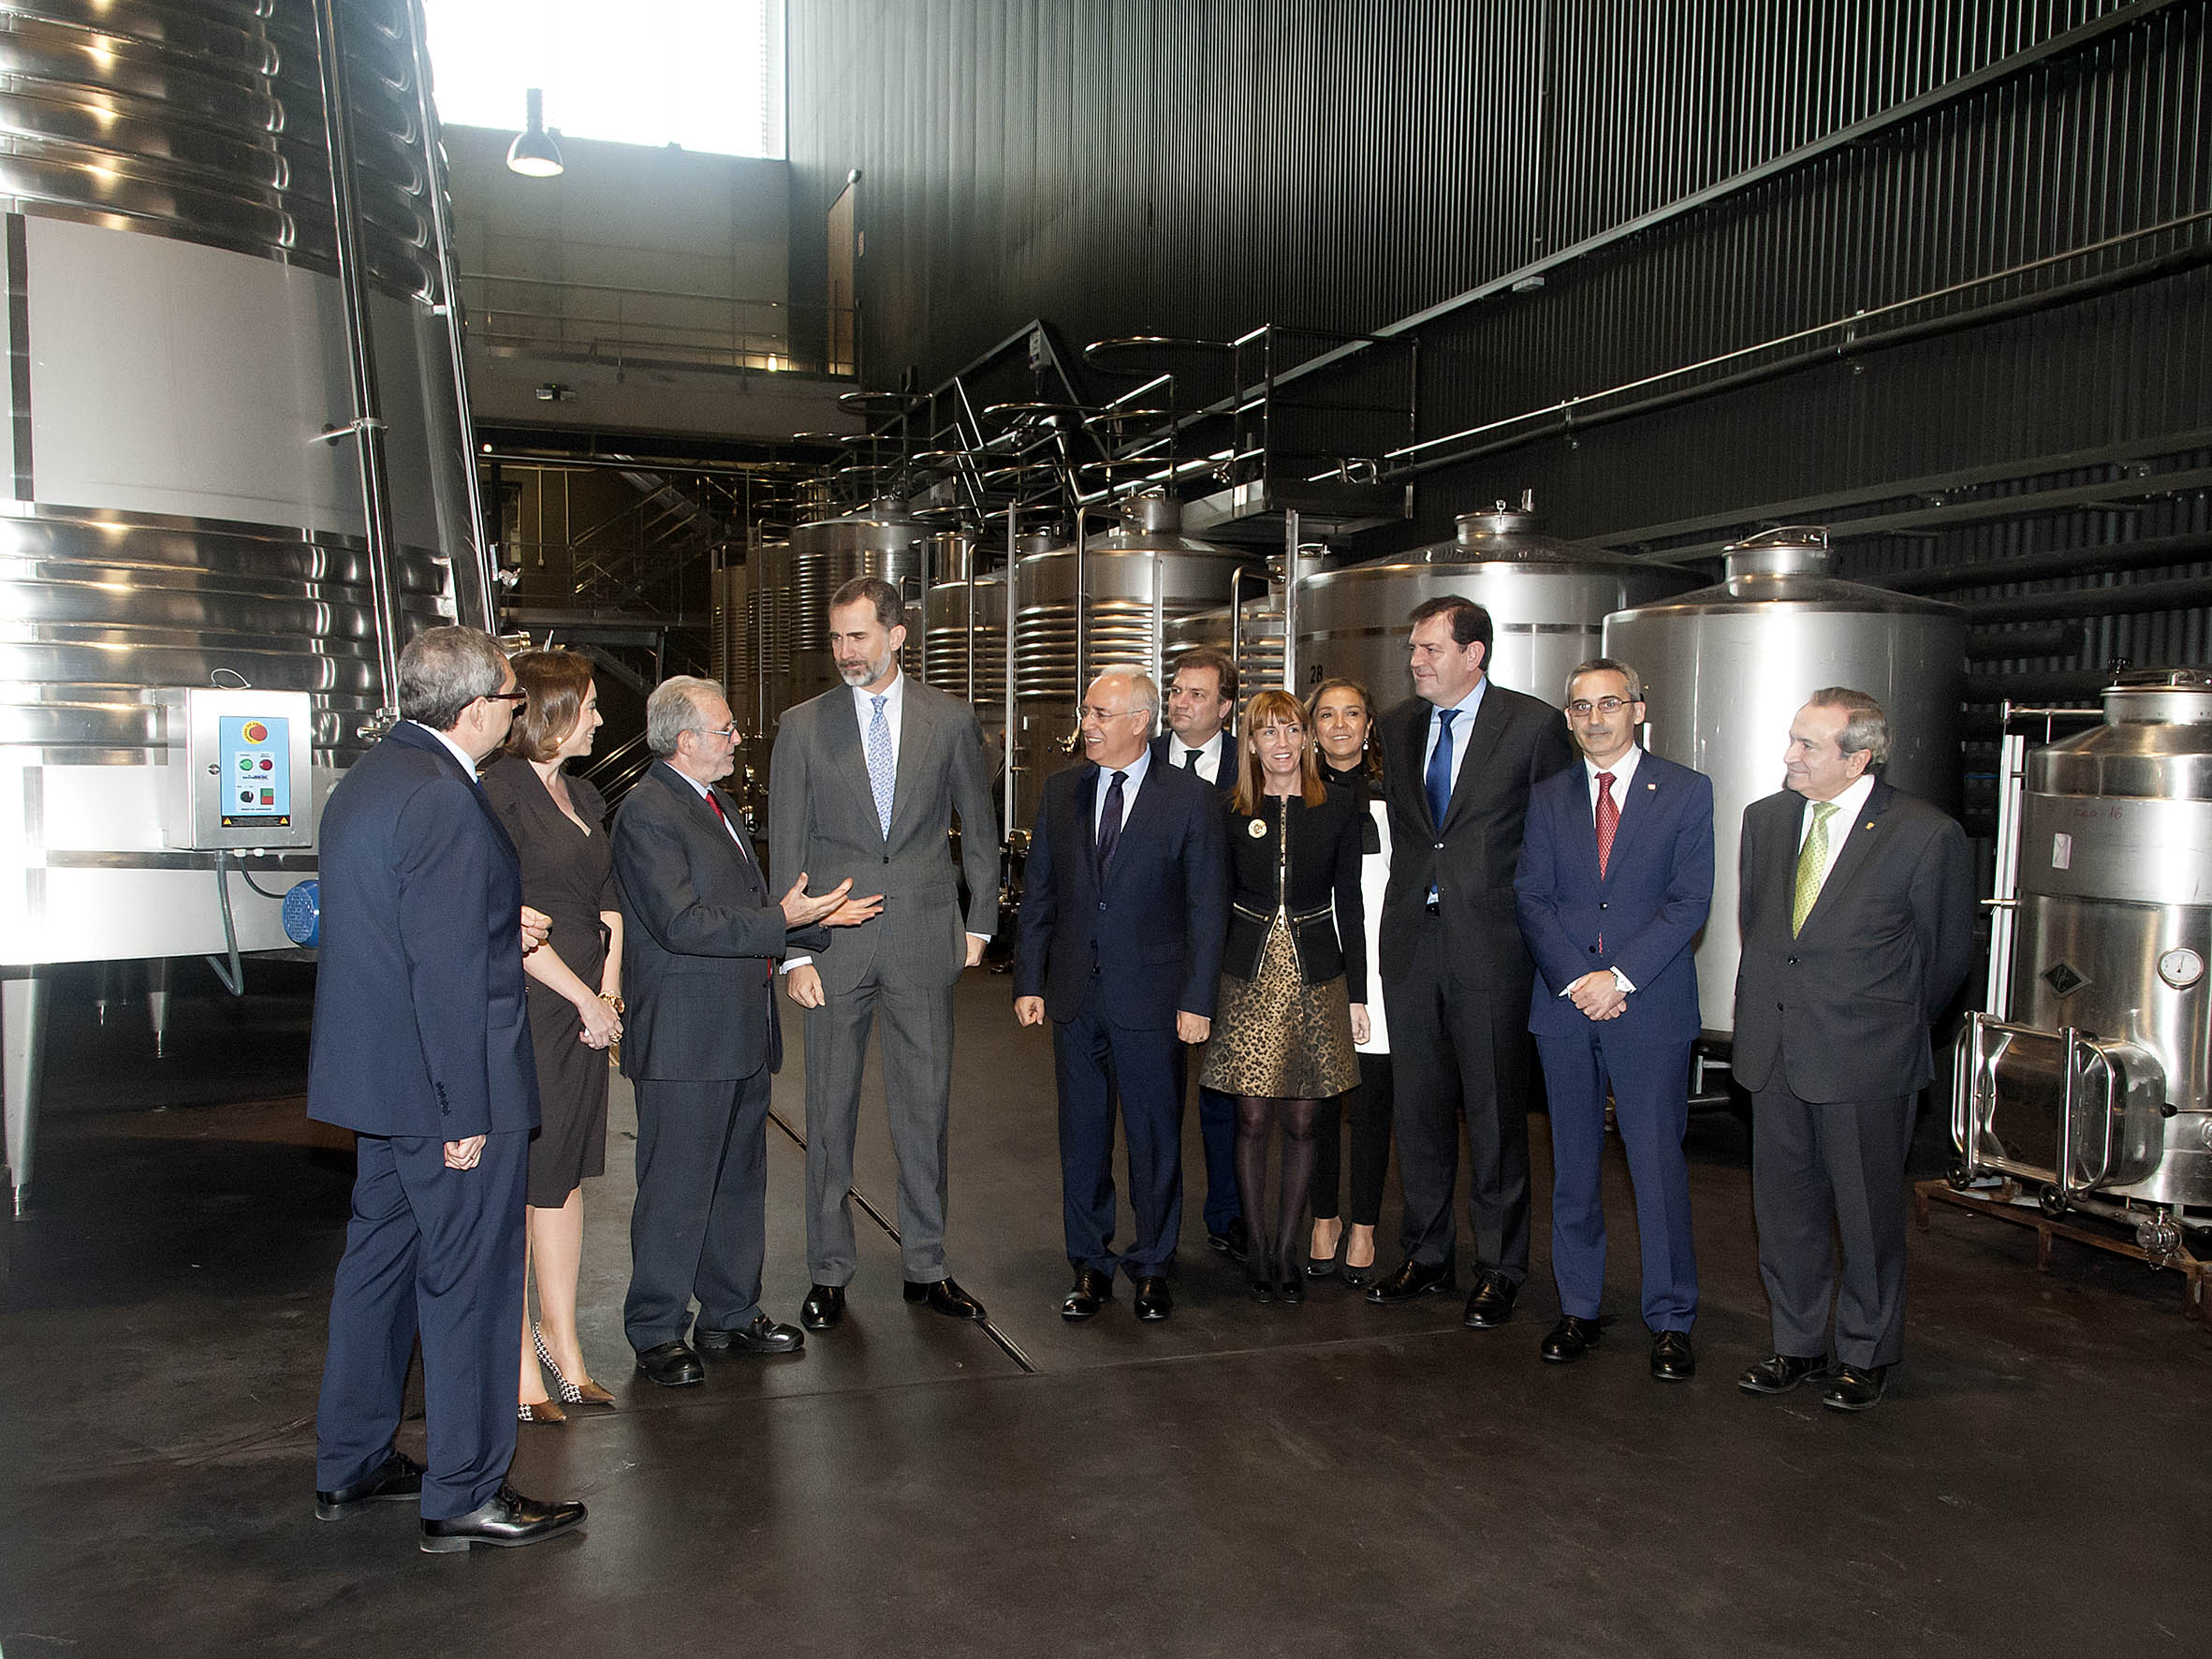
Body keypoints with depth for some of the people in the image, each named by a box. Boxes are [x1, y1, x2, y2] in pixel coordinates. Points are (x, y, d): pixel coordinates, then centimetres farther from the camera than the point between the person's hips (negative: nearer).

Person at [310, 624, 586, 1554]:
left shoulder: (365, 779, 10)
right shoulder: (443, 800, -22)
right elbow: (447, 970, -24)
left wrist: (498, 925, 12)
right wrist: (466, 1112, -20)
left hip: (375, 1075, 10)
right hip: (440, 1087, -10)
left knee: (379, 1259, 19)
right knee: (468, 1279, 1)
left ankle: (350, 1466, 33)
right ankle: (464, 1495, 13)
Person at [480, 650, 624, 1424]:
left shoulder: (585, 796, 15)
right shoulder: (500, 792, -11)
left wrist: (609, 991, 1)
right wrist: (587, 1000, -11)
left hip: (586, 1012, 8)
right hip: (523, 1009, -7)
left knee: (564, 1177, 14)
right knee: (514, 1179, 2)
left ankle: (561, 1338, 25)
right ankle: (518, 1357, 13)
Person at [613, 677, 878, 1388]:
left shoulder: (718, 805, 16)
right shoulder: (647, 815, -15)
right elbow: (681, 923, -23)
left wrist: (818, 915, 8)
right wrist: (781, 921, -22)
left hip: (742, 1035, 10)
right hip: (684, 1042, -10)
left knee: (740, 1181, 17)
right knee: (677, 1191, 1)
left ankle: (731, 1314, 30)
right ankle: (656, 1332, 15)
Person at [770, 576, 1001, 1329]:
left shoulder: (951, 721, 3)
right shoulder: (803, 726, 2)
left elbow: (979, 828, 10)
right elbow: (786, 848, 1)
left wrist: (979, 923, 5)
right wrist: (794, 952, -5)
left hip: (924, 941, 0)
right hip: (834, 943, 0)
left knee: (926, 1105, 7)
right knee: (829, 1110, 7)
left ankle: (926, 1266, 21)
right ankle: (829, 1273, 20)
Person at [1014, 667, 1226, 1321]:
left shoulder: (1190, 799, -4)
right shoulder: (1062, 790, 6)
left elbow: (1207, 907, -5)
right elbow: (1037, 894, 9)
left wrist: (1197, 999, -9)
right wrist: (1028, 981, 4)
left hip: (1150, 997, -3)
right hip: (1074, 996, 3)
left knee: (1155, 1138, 6)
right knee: (1082, 1137, 11)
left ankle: (1152, 1267, 22)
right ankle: (1090, 1267, 24)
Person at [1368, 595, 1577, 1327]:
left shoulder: (1534, 724, -5)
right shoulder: (1399, 724, 10)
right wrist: (1410, 898, 9)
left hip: (1490, 944, -4)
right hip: (1411, 941, 5)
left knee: (1494, 1111, 4)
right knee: (1417, 1107, 12)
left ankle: (1498, 1269, 19)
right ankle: (1426, 1255, 26)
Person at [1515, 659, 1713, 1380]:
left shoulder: (1686, 790, 2)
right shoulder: (1547, 798, 10)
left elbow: (1689, 900, -5)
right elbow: (1530, 899, 4)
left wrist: (1619, 976, -13)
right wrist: (1577, 980, -10)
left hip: (1651, 1005, -3)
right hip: (1564, 1005, 3)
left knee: (1658, 1164, 0)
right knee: (1573, 1166, 9)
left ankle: (1670, 1321, 12)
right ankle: (1578, 1308, 21)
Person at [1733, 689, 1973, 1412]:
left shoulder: (1925, 835, -11)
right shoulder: (1765, 818, 5)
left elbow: (1946, 951, 0)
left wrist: (1895, 1026, 10)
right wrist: (1775, 1002, 14)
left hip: (1865, 1059, -5)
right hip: (1775, 1050, 5)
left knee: (1867, 1212, 9)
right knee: (1784, 1204, 13)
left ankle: (1866, 1354, 28)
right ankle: (1798, 1344, 30)